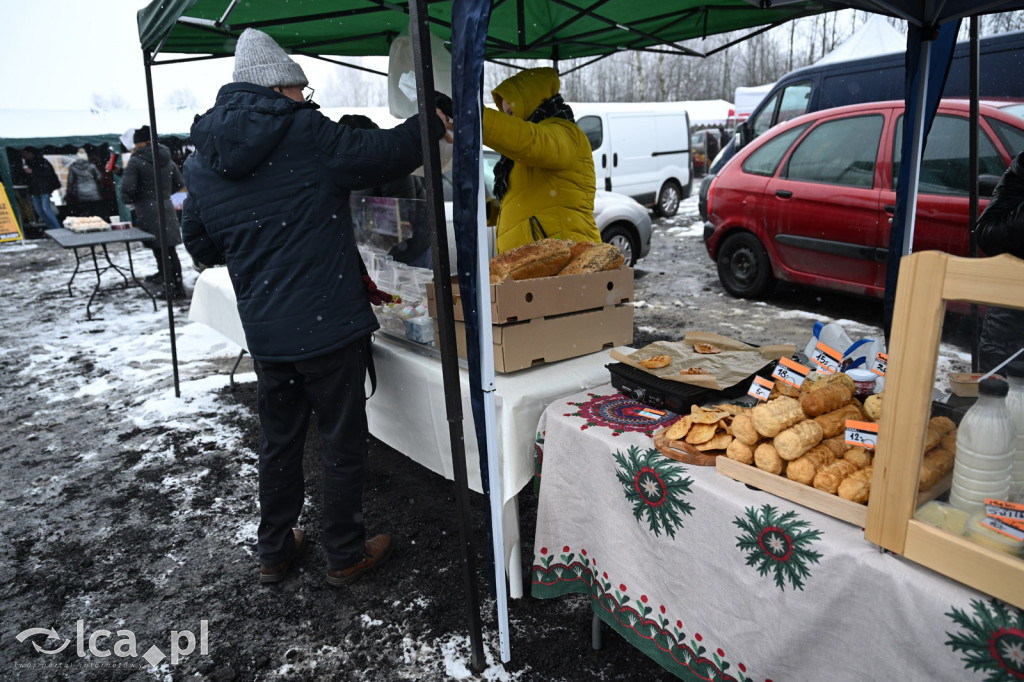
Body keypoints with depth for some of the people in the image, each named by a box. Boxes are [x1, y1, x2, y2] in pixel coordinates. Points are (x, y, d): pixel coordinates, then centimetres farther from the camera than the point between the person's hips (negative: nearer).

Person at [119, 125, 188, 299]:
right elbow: (180, 183, 15)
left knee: (159, 250, -2)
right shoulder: (167, 160, 9)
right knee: (170, 249, 13)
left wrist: (129, 200, 5)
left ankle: (174, 288, -4)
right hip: (167, 208, 6)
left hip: (148, 211, -6)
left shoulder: (135, 162, -9)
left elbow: (127, 188, -15)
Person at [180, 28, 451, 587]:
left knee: (279, 441, 20)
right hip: (329, 324, -5)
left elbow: (201, 247, 14)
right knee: (343, 442, 10)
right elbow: (383, 156, -6)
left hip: (264, 330, 6)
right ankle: (345, 555, 25)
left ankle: (273, 551, 35)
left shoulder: (201, 163, 7)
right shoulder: (307, 136, -11)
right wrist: (431, 123, 10)